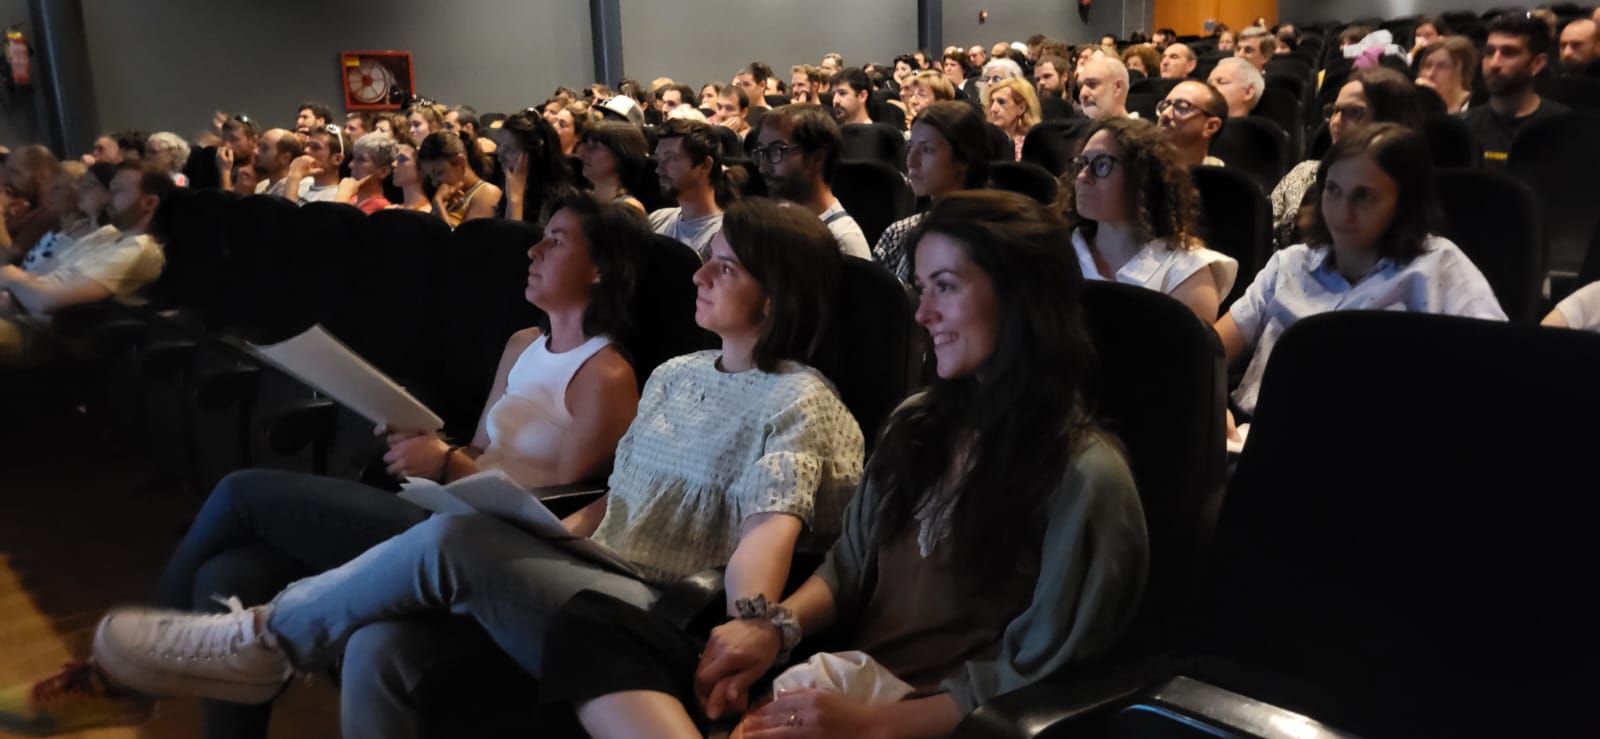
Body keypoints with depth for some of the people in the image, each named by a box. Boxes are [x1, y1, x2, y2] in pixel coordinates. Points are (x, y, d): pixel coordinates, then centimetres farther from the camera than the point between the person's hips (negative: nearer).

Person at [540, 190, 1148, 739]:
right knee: (591, 625, -18)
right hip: (831, 688, 8)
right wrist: (774, 624, -5)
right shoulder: (918, 421, 13)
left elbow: (1032, 683, -10)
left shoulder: (1084, 476, -9)